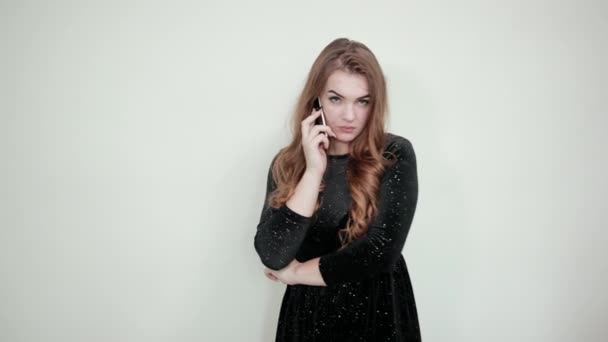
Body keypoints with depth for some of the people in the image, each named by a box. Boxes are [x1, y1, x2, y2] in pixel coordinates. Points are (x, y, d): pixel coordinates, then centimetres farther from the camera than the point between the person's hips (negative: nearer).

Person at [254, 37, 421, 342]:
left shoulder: (395, 155, -11)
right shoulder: (287, 163, -5)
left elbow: (381, 250, -19)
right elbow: (272, 257, -15)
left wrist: (297, 272, -10)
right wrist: (314, 170, -19)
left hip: (379, 314, -1)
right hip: (308, 314, 2)